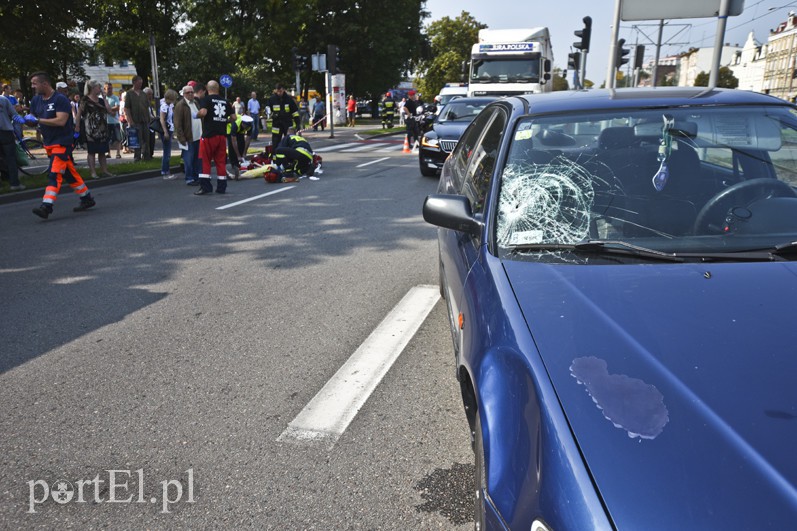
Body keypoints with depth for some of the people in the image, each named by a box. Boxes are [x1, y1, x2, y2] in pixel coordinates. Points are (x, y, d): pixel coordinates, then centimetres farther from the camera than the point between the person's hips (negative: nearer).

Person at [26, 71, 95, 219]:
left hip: (62, 142, -8)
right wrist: (28, 120, -10)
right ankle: (87, 199, 23)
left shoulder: (60, 99, -13)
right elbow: (33, 121, 14)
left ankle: (46, 207, -19)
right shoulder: (36, 100, 10)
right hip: (49, 143, 8)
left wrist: (38, 120, -22)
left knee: (55, 174, -14)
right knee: (69, 173, 13)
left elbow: (61, 121, -23)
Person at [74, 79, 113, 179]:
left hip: (102, 130, 6)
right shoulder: (85, 100, -5)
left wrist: (104, 98, 3)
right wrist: (77, 127, -11)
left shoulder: (101, 100, 14)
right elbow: (79, 114, -6)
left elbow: (109, 111, 4)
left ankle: (104, 171, 15)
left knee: (102, 151, 9)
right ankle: (93, 172, 1)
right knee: (91, 151, -1)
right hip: (90, 131, -6)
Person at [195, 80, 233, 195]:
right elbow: (233, 117, 10)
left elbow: (203, 112, -20)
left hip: (209, 135, -4)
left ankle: (205, 186, -2)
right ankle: (221, 187, 11)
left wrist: (196, 115, 1)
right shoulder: (225, 101, 11)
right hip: (222, 135, 4)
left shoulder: (206, 99, -4)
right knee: (221, 161, 9)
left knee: (205, 161, 2)